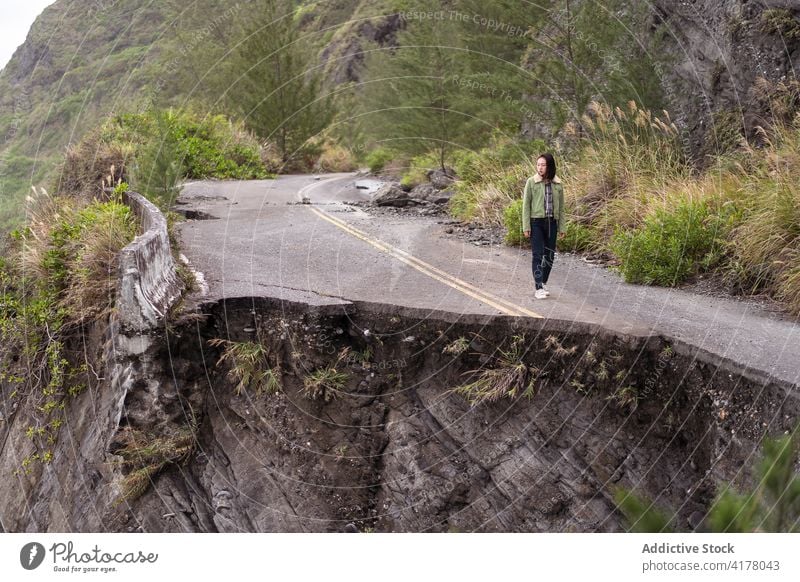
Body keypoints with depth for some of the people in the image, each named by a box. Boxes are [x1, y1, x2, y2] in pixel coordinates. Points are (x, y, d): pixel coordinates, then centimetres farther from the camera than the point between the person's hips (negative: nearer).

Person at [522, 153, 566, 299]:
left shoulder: (558, 184, 5)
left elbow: (561, 207, 11)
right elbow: (526, 205, -2)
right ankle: (538, 288, -8)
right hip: (536, 222, -3)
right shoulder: (531, 182, -3)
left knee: (550, 255, 8)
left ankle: (543, 283, 24)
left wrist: (562, 227, 9)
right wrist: (526, 226, -7)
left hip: (551, 223, 4)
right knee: (538, 254, -8)